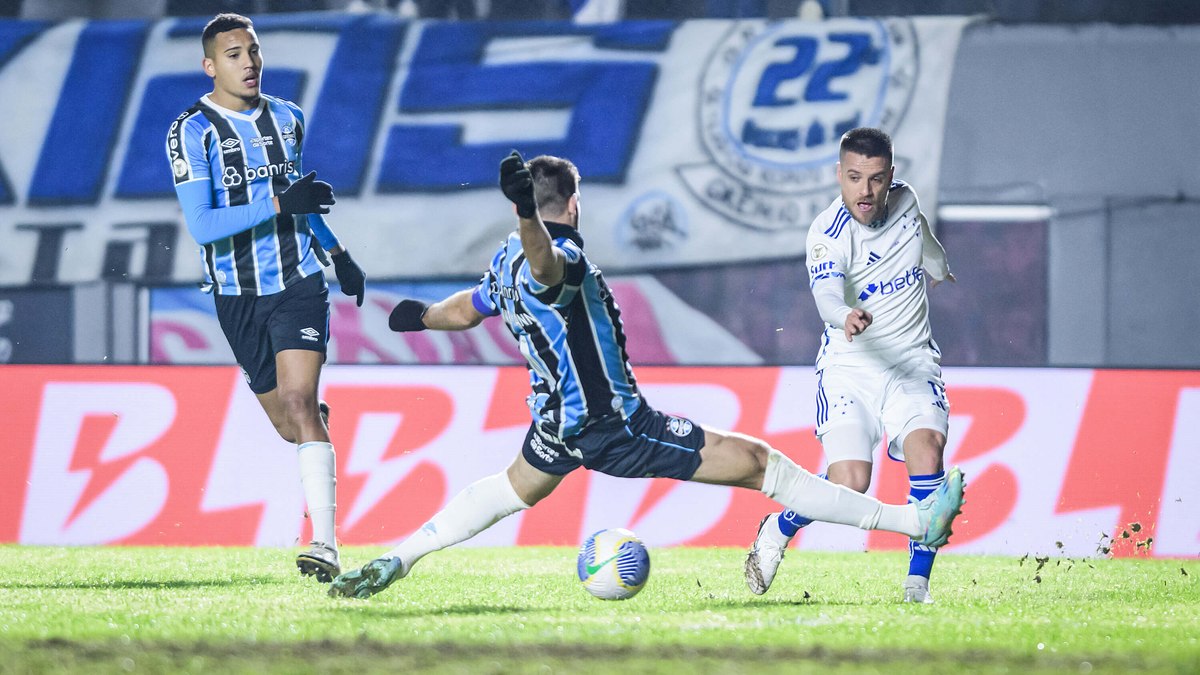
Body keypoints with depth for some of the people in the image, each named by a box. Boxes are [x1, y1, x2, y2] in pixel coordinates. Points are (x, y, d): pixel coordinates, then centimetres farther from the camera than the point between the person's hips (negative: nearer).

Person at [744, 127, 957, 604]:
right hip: (850, 367, -4)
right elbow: (826, 295, -39)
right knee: (850, 483, -18)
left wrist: (939, 270, 46)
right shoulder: (828, 234, -19)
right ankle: (778, 530, 15)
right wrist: (846, 315, -62)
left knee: (926, 448, -24)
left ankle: (918, 582, -16)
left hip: (912, 362, 4)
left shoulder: (904, 202, -1)